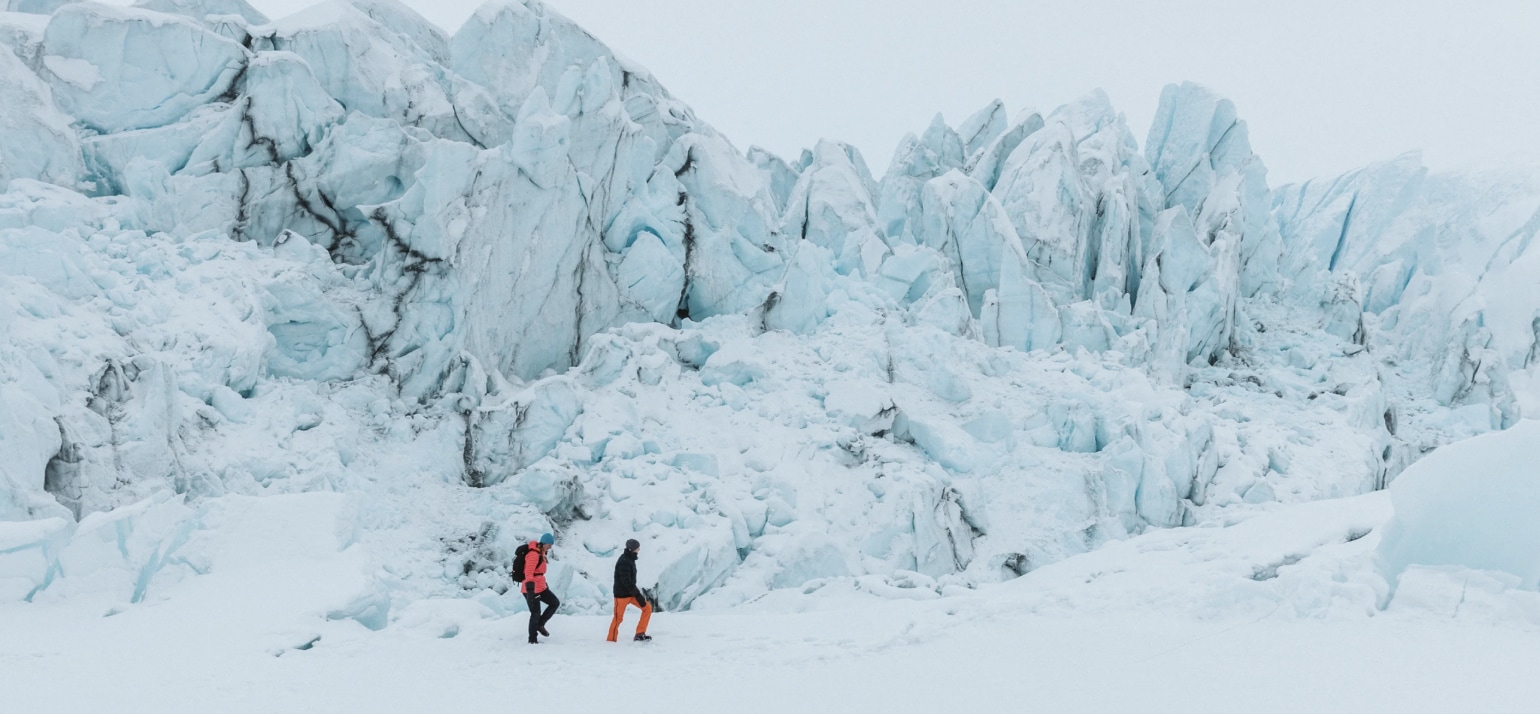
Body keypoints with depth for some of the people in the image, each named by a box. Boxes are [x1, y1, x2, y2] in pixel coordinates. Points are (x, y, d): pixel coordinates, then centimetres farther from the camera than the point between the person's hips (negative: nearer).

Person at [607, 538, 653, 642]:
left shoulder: (630, 559, 9)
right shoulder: (624, 562, -22)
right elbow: (626, 581, -25)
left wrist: (637, 592, 21)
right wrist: (638, 595, -22)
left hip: (631, 593, 9)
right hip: (622, 594, -9)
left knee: (647, 608, 2)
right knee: (618, 618, 0)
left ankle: (640, 634, 6)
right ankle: (611, 640, 15)